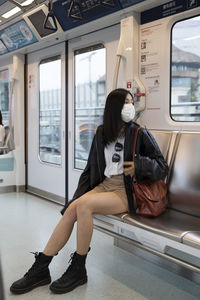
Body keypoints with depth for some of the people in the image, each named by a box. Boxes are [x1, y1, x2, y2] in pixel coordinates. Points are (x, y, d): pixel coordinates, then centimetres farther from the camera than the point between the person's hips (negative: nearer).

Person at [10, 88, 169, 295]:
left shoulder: (139, 134, 2)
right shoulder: (101, 134, 14)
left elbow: (162, 167, 4)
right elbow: (92, 168, 17)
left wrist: (139, 165, -15)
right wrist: (78, 195, 8)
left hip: (125, 192, -4)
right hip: (104, 185, 5)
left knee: (83, 204, -29)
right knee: (72, 209, -22)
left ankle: (78, 270, -17)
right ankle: (40, 268, -18)